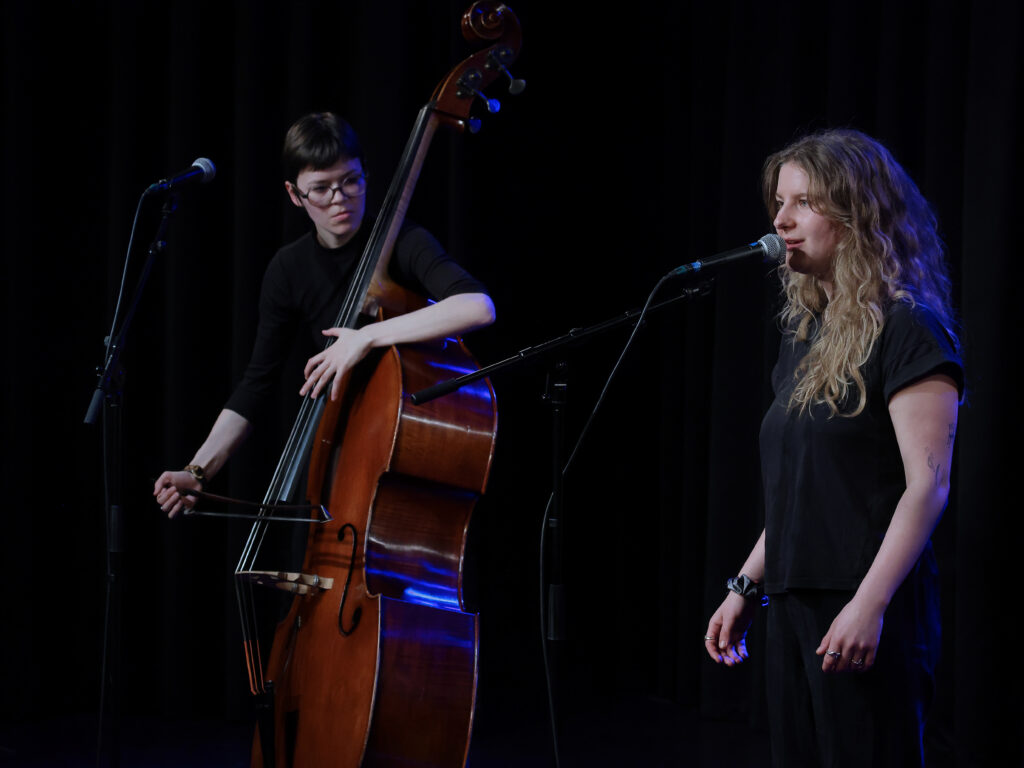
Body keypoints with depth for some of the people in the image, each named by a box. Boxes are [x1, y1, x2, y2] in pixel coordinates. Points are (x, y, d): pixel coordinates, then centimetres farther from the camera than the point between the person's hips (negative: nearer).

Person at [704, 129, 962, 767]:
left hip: (866, 610, -8)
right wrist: (746, 588, 18)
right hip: (793, 606, 8)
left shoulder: (906, 330, -9)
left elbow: (928, 485, -16)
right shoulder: (806, 331, 16)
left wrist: (871, 603, -23)